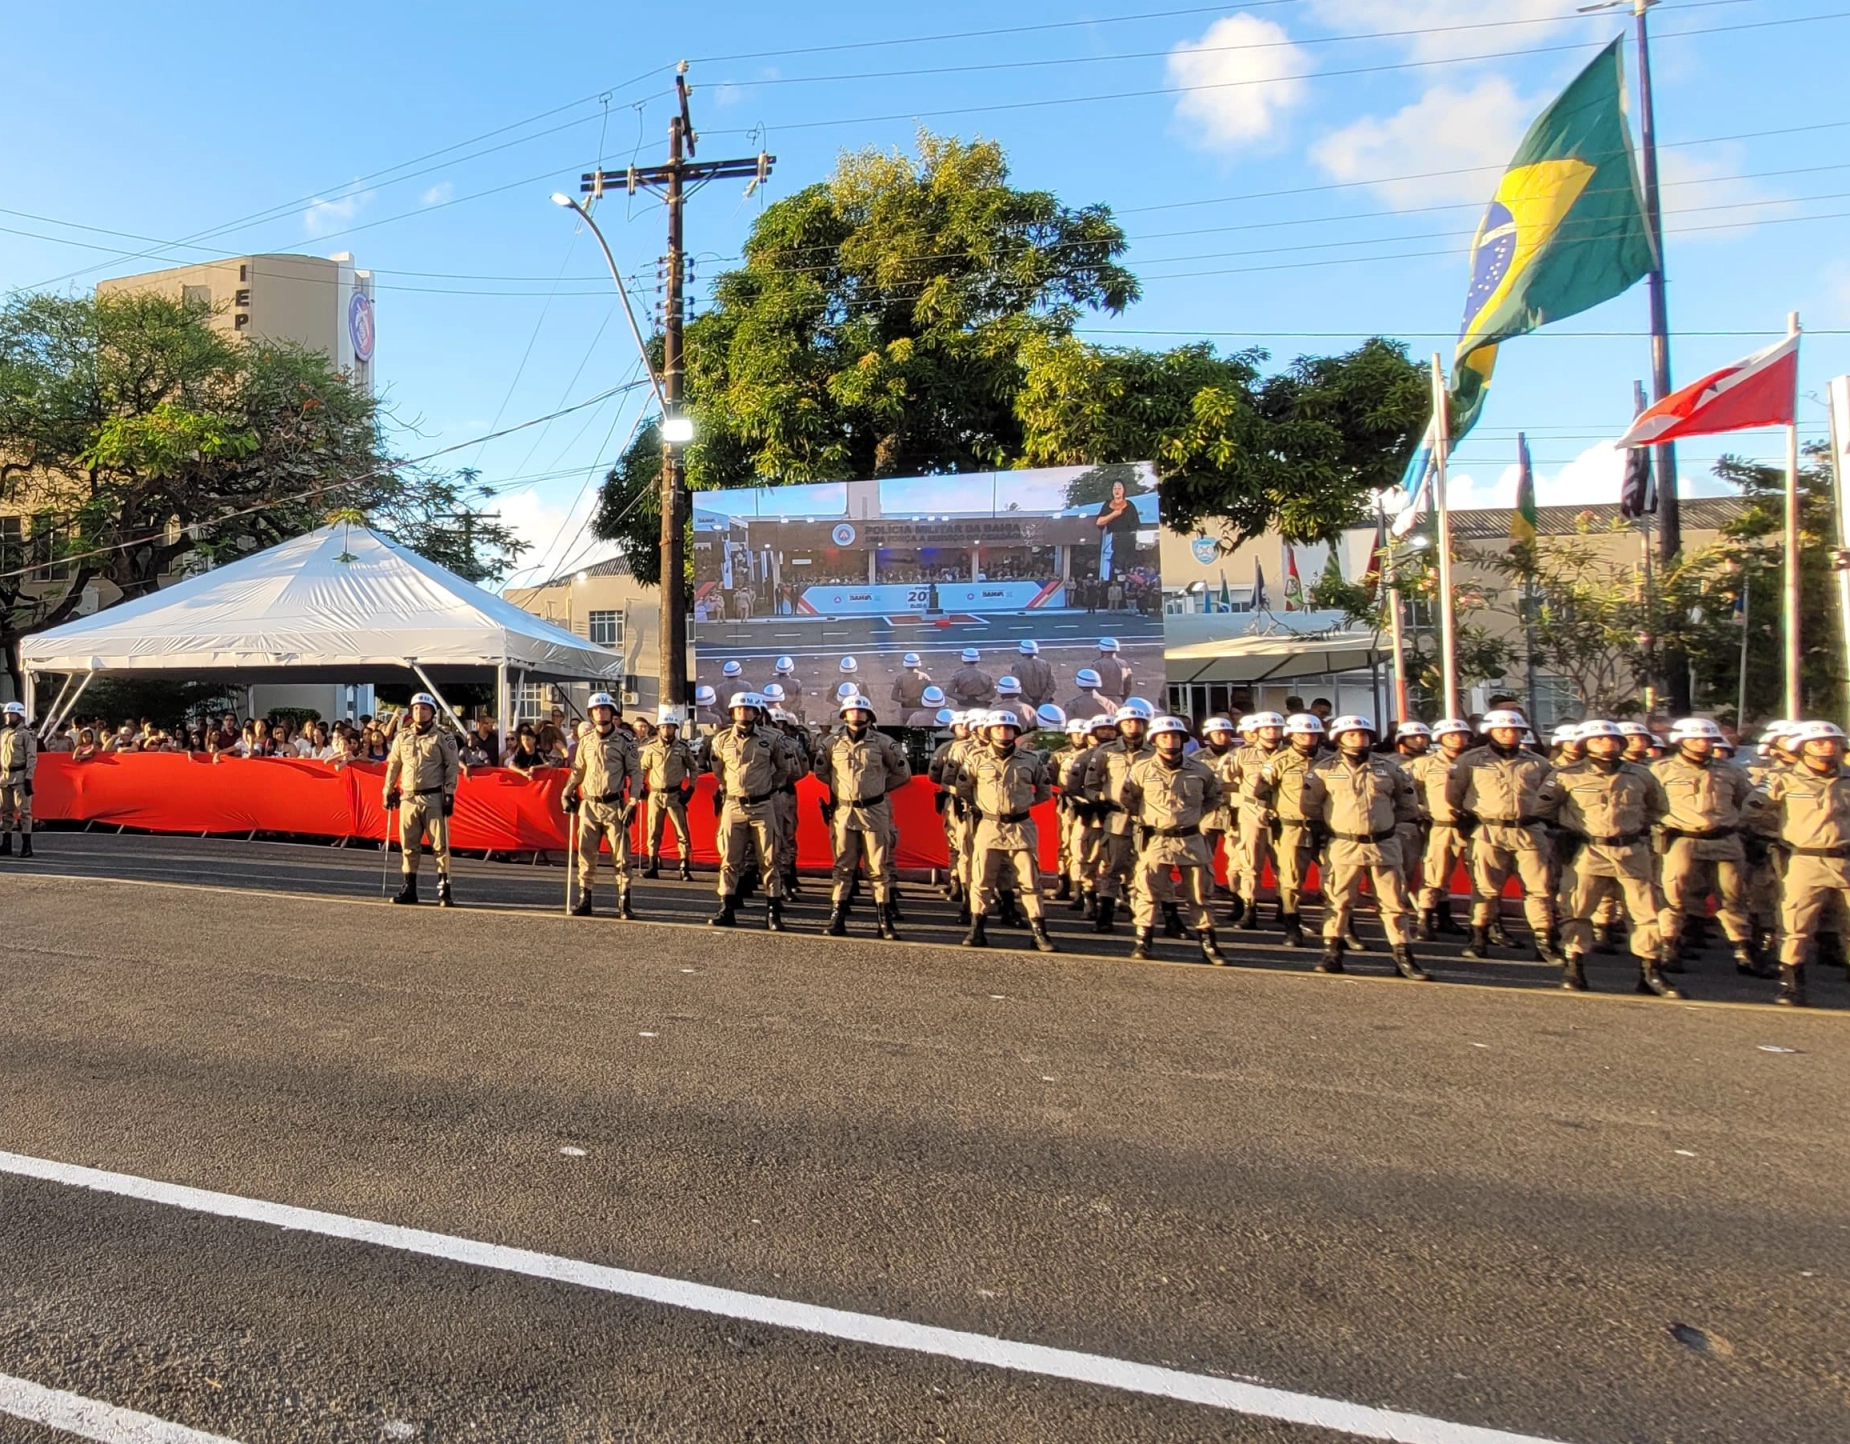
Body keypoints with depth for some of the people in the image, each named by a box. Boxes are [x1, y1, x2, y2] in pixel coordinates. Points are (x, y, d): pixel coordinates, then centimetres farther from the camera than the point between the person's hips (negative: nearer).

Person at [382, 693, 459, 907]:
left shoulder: (443, 737, -1)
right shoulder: (402, 737, 11)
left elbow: (452, 767, -3)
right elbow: (393, 765, 17)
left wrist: (449, 795, -8)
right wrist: (388, 791, 13)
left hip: (434, 798, -4)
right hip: (408, 798, 4)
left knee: (440, 844, -4)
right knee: (409, 845, 9)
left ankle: (444, 890, 0)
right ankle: (409, 888, 19)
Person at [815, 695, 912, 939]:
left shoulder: (883, 742, 1)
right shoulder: (832, 743, 5)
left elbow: (902, 773, 8)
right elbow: (819, 771, 17)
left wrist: (880, 786, 7)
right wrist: (839, 785, 12)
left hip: (874, 812, -1)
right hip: (843, 812, 1)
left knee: (880, 867, 2)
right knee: (842, 867, 7)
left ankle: (885, 921, 8)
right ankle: (837, 918, 12)